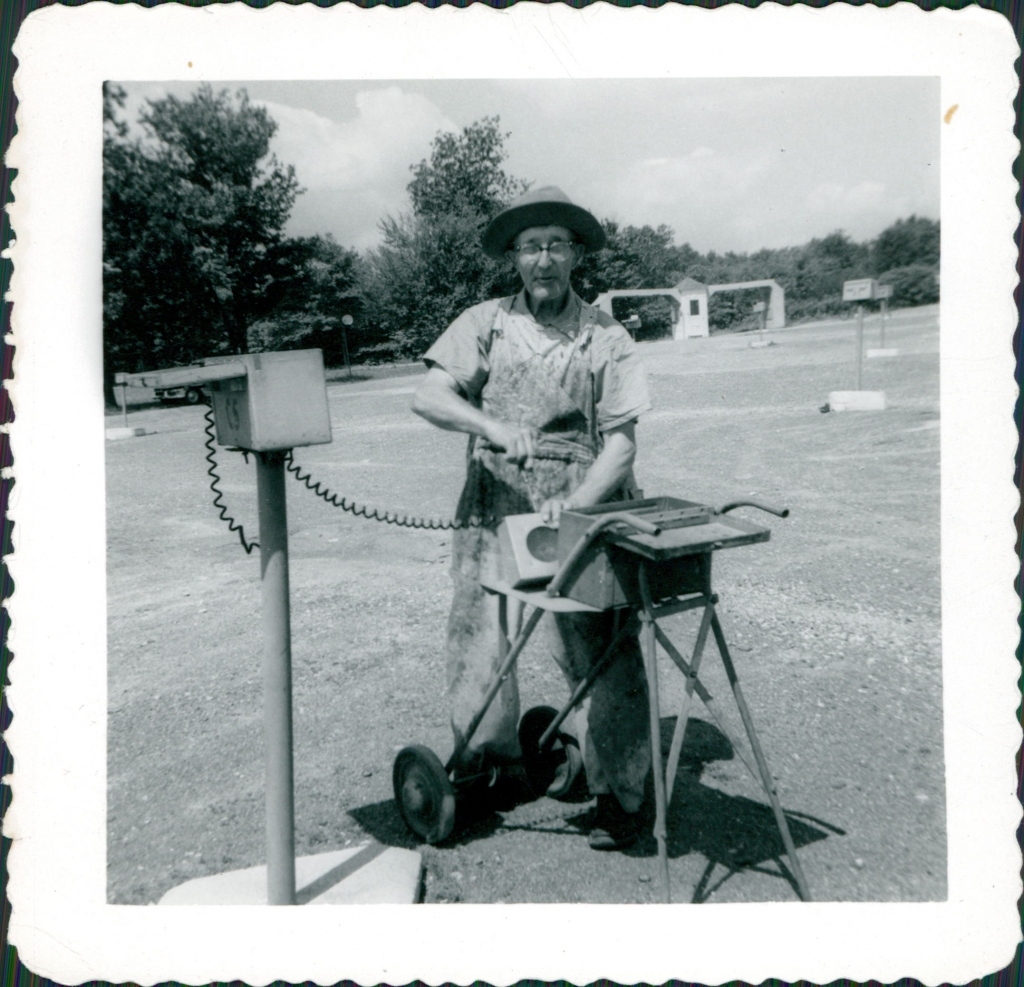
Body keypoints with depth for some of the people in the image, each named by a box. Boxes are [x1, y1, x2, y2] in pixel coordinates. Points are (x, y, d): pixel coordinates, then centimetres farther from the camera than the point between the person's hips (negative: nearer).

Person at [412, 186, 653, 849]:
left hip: (580, 509, -1)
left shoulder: (607, 339, 4)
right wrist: (493, 426, -23)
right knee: (478, 640, 4)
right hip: (495, 508, 2)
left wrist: (575, 506, -18)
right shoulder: (485, 324, 7)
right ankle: (487, 762, 28)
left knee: (598, 649, -5)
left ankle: (619, 794, 11)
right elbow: (429, 398, -5)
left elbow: (621, 443, -1)